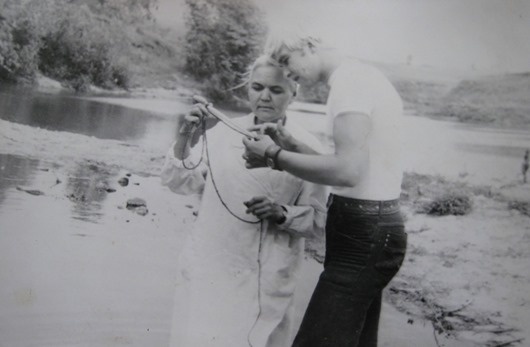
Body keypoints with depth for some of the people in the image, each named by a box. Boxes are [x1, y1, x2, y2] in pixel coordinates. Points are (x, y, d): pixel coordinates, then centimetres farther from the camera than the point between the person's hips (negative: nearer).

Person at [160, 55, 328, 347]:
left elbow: (318, 220, -2)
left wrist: (282, 214, -20)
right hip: (209, 271, 2)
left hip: (266, 281, -1)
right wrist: (184, 136, -9)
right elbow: (179, 182, 5)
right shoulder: (223, 133, 3)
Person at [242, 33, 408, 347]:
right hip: (375, 228, 11)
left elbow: (348, 170, -25)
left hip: (362, 234, -11)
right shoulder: (362, 75, 17)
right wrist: (292, 146, 7)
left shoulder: (348, 78, -14)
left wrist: (275, 155, -16)